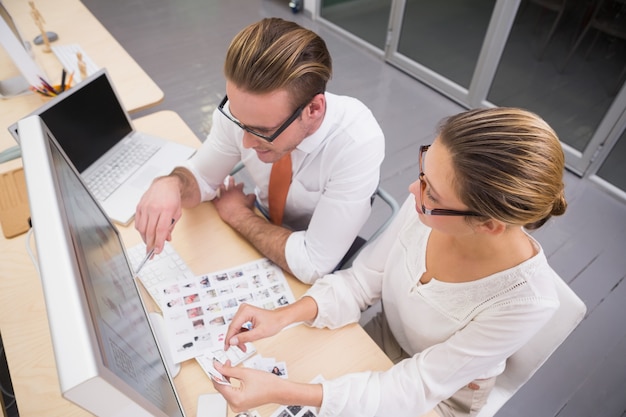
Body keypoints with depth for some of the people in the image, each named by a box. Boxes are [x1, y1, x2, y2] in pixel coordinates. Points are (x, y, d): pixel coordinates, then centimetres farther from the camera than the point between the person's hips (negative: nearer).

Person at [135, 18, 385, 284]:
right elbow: (202, 176, -5)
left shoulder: (358, 144, -32)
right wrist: (170, 184, -26)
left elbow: (311, 264, -27)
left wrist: (236, 213, -17)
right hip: (264, 222, 4)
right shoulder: (245, 109, -21)